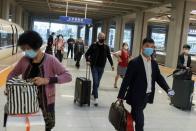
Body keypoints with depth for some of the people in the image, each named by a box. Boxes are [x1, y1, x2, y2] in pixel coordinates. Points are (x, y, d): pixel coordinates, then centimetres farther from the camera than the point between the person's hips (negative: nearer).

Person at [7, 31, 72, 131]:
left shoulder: (50, 60, -14)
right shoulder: (24, 60, -3)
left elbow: (68, 76, -20)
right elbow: (13, 74, 13)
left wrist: (46, 80, -31)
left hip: (45, 103, -3)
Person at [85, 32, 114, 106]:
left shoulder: (106, 47, 4)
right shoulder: (93, 46, -4)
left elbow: (109, 56, 7)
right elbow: (87, 54, 0)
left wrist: (112, 64, -2)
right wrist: (87, 60, -17)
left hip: (101, 67, 3)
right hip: (94, 66, -3)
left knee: (97, 82, 12)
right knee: (95, 82, -9)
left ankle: (93, 93, 32)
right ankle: (96, 98, -6)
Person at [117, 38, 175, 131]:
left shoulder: (154, 63, 6)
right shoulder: (134, 62, -15)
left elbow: (159, 77, 8)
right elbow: (126, 80, -15)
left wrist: (168, 89, -8)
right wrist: (121, 96, -15)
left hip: (147, 95, 7)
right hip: (136, 96, -7)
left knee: (135, 116, 23)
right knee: (139, 121, -3)